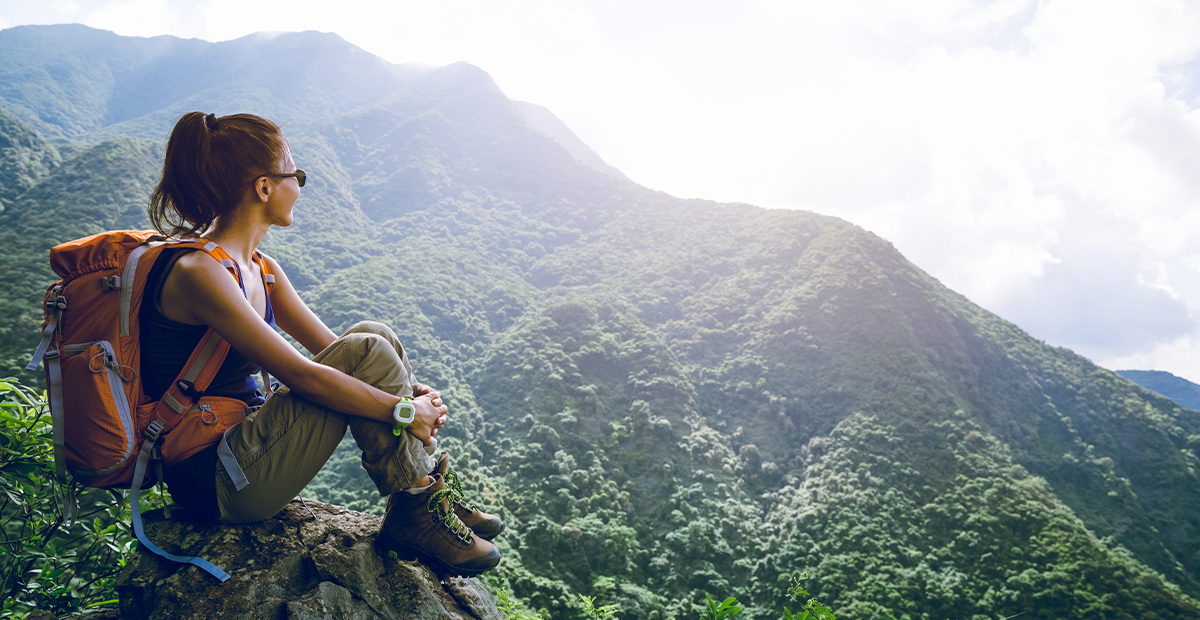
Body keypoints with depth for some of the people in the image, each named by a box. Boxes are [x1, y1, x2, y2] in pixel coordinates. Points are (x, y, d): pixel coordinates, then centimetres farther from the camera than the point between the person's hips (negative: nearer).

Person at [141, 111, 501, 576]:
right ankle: (416, 515, -9)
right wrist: (403, 411, -18)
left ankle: (436, 493, 0)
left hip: (245, 446, 9)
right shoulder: (197, 271, -20)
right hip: (213, 481, -9)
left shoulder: (260, 269, 9)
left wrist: (413, 391, -6)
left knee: (373, 337, -2)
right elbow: (299, 373, -25)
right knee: (367, 351, -19)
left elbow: (332, 349, 9)